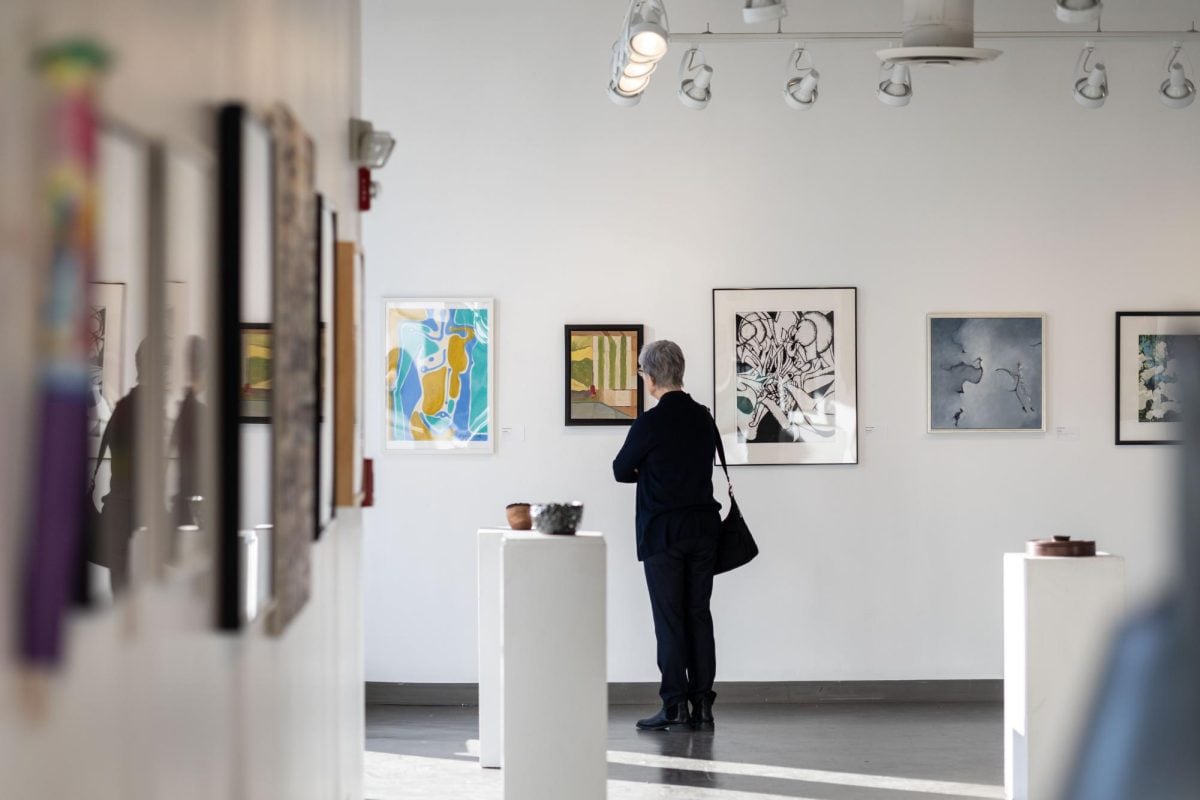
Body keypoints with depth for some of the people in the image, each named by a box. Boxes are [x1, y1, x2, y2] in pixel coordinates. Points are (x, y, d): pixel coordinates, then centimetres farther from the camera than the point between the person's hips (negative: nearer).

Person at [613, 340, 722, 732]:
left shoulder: (650, 423, -14)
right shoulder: (703, 418, 5)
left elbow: (621, 471, -2)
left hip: (662, 533, -5)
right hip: (703, 529, 6)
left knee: (669, 619, -1)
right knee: (699, 615, 8)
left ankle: (675, 707, -1)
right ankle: (702, 706, 8)